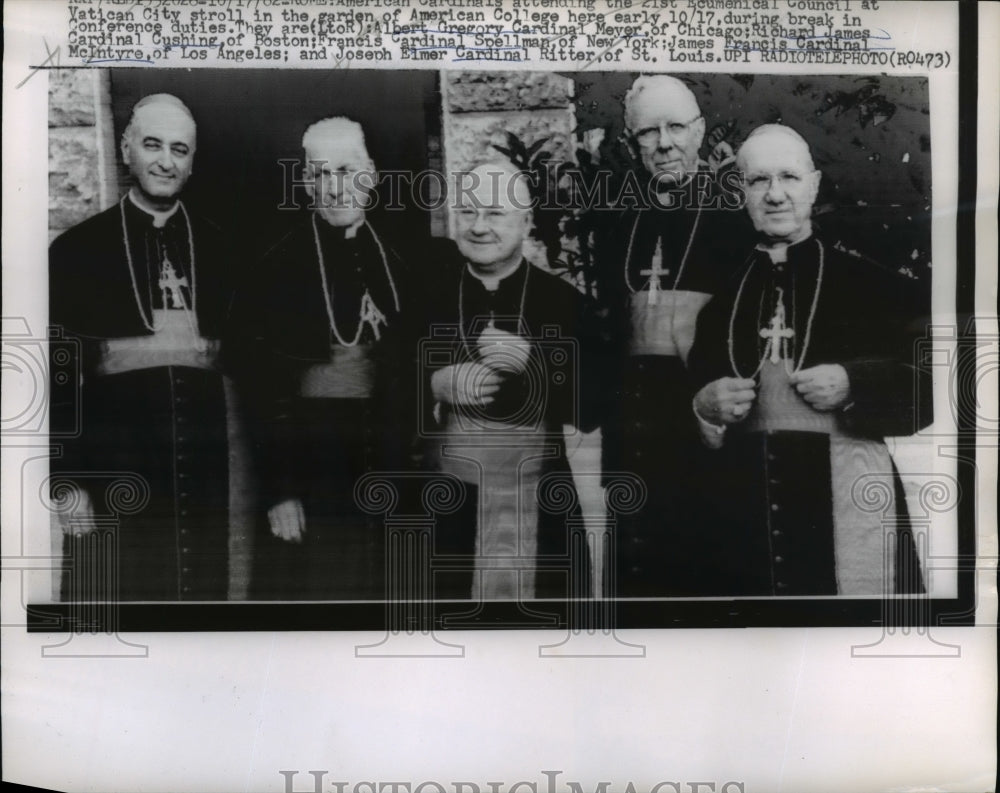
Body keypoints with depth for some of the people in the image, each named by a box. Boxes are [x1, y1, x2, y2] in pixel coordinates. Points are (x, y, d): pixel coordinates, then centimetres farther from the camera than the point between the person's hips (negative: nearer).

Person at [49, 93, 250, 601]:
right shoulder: (78, 248, 2)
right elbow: (60, 373, 1)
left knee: (207, 587, 9)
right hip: (115, 457, -1)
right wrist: (68, 482, -5)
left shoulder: (219, 249, 7)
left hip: (206, 456, 2)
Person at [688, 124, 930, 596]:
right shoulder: (721, 291, 10)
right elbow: (690, 391, 15)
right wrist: (706, 405, -6)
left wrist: (852, 386, -15)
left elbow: (924, 389, -1)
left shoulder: (872, 283, 1)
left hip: (847, 507, -2)